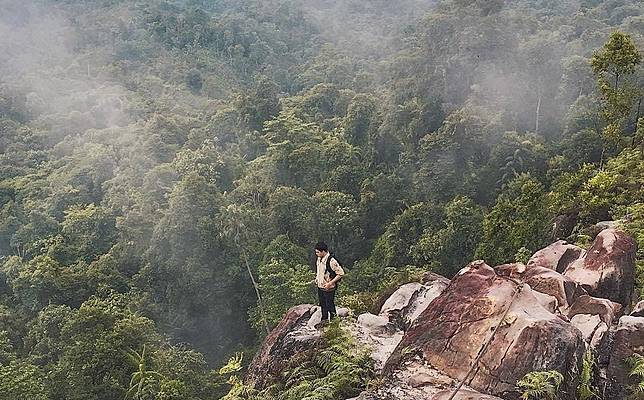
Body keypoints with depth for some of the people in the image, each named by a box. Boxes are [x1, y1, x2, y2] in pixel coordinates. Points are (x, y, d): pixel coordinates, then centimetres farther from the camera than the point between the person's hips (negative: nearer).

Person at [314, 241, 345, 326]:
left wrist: (330, 283, -22)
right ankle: (324, 319, 39)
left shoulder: (331, 261, -26)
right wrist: (317, 278, 7)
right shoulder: (319, 259, 0)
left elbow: (341, 273, -22)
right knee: (322, 304, 22)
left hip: (328, 288, -8)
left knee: (330, 305, 5)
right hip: (320, 287, 8)